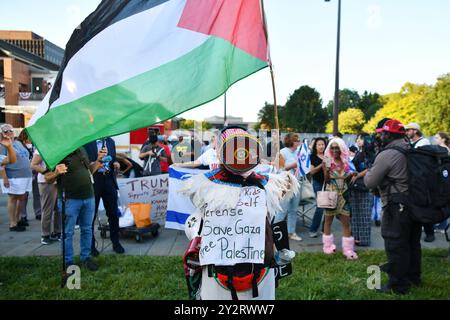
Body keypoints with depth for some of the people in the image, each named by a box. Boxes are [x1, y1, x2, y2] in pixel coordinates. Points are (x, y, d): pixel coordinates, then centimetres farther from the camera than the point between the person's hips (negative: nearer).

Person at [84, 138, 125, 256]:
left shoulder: (110, 141, 14)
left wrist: (115, 163, -2)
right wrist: (90, 164, -21)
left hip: (109, 179, 4)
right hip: (93, 180, -4)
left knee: (113, 213, 6)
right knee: (91, 214, 5)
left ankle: (115, 242, 20)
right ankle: (90, 245, 19)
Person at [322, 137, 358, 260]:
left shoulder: (346, 162, 2)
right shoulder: (327, 161, -8)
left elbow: (347, 179, 14)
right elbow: (326, 181, -10)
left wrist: (352, 175, -4)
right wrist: (326, 170, -24)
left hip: (343, 194, 3)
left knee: (346, 223, 3)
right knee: (328, 220, 10)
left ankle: (348, 249, 9)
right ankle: (328, 246, 24)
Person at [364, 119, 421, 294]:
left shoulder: (386, 155, -17)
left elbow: (370, 183, -14)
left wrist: (369, 172, 6)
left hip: (397, 207, -9)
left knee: (396, 246, 1)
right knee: (412, 242, 20)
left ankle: (398, 285, 10)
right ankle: (413, 277, 35)